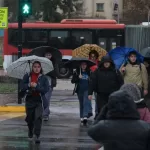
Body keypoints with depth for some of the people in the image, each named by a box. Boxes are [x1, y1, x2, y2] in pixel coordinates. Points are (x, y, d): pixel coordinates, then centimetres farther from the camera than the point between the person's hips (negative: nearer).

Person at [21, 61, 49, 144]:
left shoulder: (43, 78, -1)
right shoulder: (27, 76, 3)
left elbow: (46, 89, -11)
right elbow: (22, 87, -2)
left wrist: (36, 86, -20)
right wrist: (29, 85, -20)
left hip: (39, 100, -2)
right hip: (29, 100, 2)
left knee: (38, 117, -16)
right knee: (29, 118, 14)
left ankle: (37, 136, -16)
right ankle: (30, 130, 44)